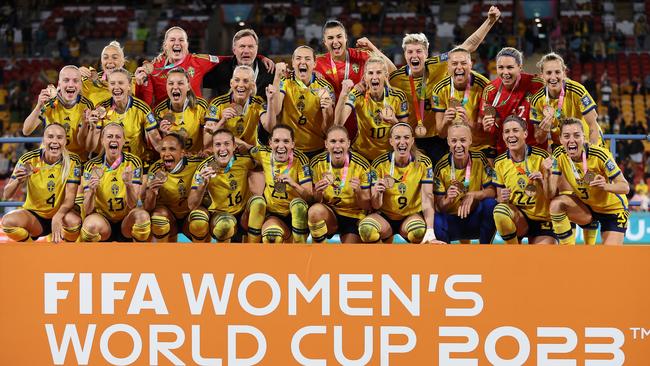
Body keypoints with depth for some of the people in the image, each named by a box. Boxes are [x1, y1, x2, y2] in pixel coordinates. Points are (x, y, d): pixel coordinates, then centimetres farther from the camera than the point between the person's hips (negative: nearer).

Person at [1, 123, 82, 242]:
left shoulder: (73, 161, -11)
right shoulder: (28, 160, -11)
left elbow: (70, 198, -15)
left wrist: (58, 216, -36)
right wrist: (18, 181, -33)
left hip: (60, 215, -1)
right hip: (33, 214, 1)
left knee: (74, 221, -35)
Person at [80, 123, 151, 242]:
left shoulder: (133, 162, -6)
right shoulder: (92, 166, -7)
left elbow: (132, 205, -13)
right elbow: (88, 210, -12)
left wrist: (129, 184, -32)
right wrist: (91, 190, -32)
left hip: (126, 220, 1)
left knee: (142, 216, -32)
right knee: (91, 225, -35)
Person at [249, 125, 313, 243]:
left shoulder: (300, 159, -13)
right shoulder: (263, 154, -4)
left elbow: (309, 196, -19)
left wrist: (293, 184, -37)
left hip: (296, 215, 0)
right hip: (273, 215, 0)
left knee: (298, 203, -36)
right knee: (271, 235, -35)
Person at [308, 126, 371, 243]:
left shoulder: (361, 165, -12)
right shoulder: (317, 163, -8)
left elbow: (367, 206, -6)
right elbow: (315, 201, -1)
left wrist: (358, 192, -27)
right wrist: (318, 193, -24)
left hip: (353, 217, -1)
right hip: (328, 214, 1)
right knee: (315, 210, -32)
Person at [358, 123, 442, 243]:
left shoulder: (423, 163, -9)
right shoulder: (380, 164, -10)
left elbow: (427, 198, -17)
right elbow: (375, 206, -9)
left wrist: (430, 233, -32)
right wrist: (377, 194, -34)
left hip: (412, 215, 0)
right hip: (385, 216, 0)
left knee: (419, 231, -36)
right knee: (366, 229, -33)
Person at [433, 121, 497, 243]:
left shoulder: (479, 159, -8)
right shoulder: (441, 167, -11)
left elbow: (492, 191, -11)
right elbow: (440, 207, -9)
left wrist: (472, 195, -29)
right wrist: (448, 200, -32)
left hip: (474, 217, 2)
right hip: (451, 219, -2)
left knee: (490, 204, -29)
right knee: (437, 221, -36)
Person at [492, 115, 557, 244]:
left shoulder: (541, 156, -9)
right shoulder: (500, 162, -1)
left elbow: (551, 197, -8)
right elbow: (499, 197, 6)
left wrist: (545, 179, -27)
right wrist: (502, 198, -18)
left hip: (541, 219, -1)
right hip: (517, 217, 2)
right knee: (499, 211, -33)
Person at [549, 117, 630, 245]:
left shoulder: (599, 155, -27)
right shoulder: (559, 155, -15)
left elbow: (625, 187, -23)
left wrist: (605, 186, -44)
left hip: (613, 210, -3)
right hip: (586, 208, 3)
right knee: (556, 204, -25)